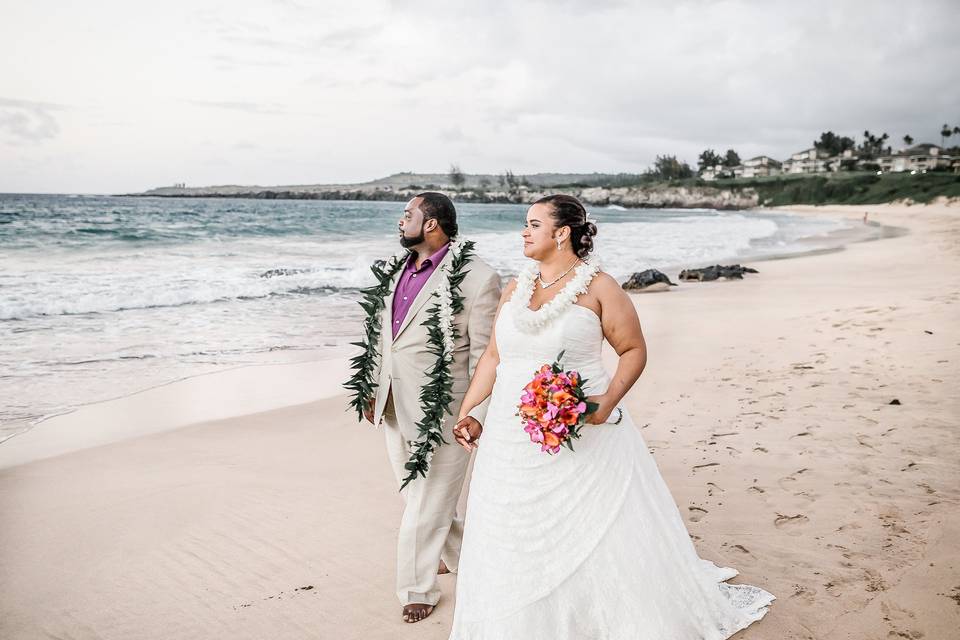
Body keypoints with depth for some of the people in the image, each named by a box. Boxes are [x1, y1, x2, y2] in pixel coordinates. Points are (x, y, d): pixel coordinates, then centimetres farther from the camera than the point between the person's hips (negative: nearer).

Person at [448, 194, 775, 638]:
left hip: (582, 439, -5)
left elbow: (634, 351, -4)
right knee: (514, 549, 13)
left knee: (603, 541, 5)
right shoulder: (515, 289, 8)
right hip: (513, 440, 5)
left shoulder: (598, 287, -7)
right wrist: (466, 412, 7)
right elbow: (493, 356, 13)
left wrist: (609, 401, -19)